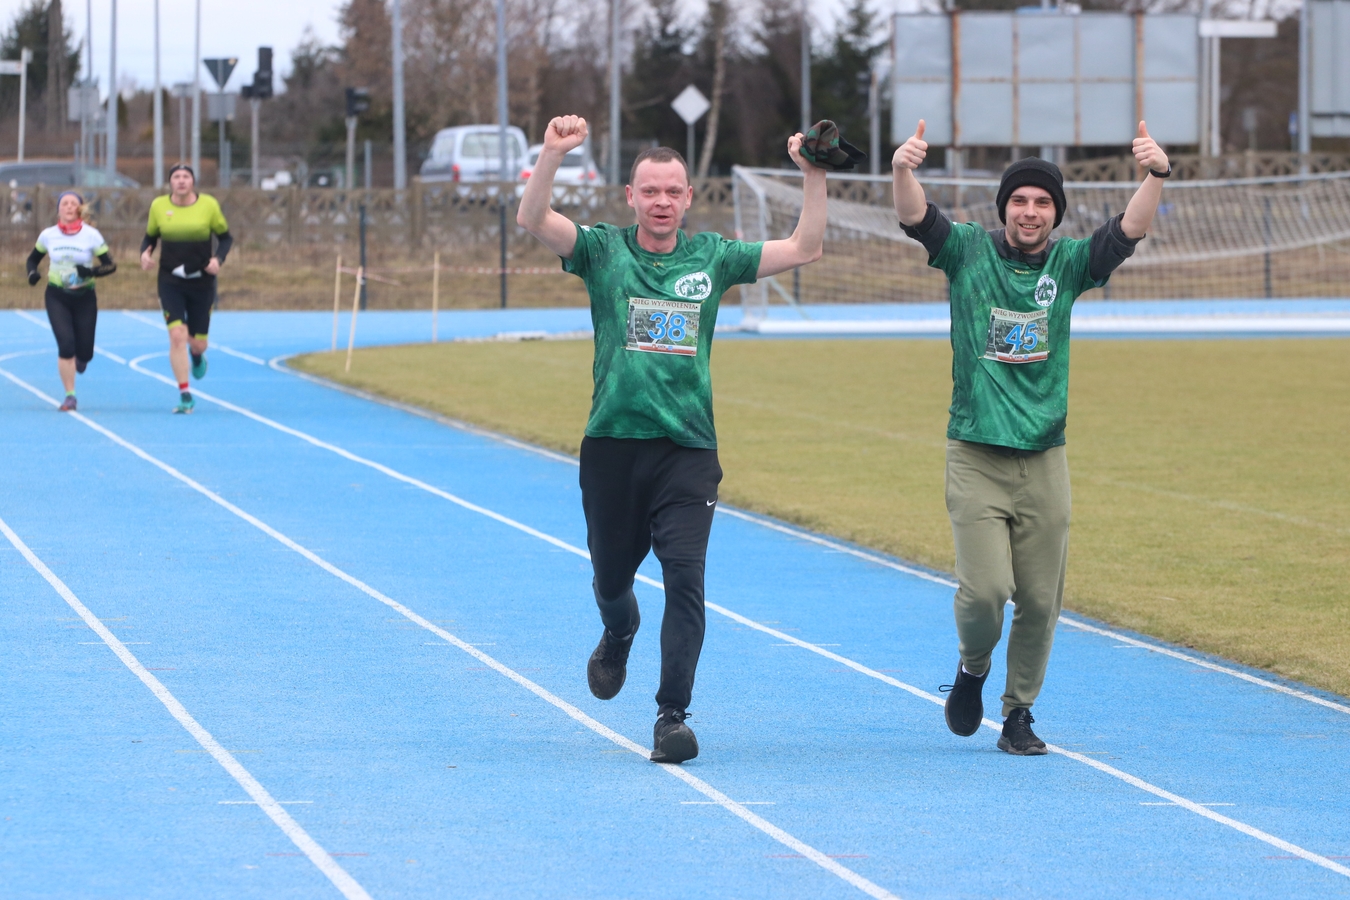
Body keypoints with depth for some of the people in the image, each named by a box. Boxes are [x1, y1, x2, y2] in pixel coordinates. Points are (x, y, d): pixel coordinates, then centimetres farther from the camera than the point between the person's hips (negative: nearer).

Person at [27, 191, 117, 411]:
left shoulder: (91, 235, -8)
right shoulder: (48, 235, -3)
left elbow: (111, 265, -6)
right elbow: (33, 258, 13)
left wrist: (92, 271, -26)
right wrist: (32, 273, -9)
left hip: (84, 297, 0)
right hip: (57, 296, 0)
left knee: (84, 353, 1)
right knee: (66, 344, -18)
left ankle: (80, 359, 41)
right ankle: (70, 396, -6)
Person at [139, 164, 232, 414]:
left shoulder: (208, 205, -5)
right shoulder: (159, 206, -2)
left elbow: (225, 236, 4)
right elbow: (150, 236, 10)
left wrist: (218, 259, -14)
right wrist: (145, 253, -11)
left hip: (201, 283, 0)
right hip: (170, 282, 0)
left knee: (198, 343, 6)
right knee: (177, 335, -15)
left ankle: (197, 355, 46)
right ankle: (184, 395, -7)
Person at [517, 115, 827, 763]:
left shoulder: (711, 258, 8)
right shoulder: (603, 252, 4)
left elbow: (804, 249, 8)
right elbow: (532, 219, -12)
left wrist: (814, 174, -3)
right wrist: (554, 153, -26)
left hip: (688, 449, 0)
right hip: (613, 443, 0)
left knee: (685, 576, -15)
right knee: (611, 576, 14)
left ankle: (673, 716, -13)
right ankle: (618, 636, 51)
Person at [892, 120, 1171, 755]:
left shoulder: (1069, 264, 4)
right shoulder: (969, 251, 1)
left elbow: (1129, 231, -11)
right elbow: (915, 218, -15)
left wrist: (1156, 176, -30)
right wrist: (903, 172, -37)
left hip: (1044, 459, 2)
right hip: (975, 457, -2)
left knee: (1040, 599, 4)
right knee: (985, 587, -12)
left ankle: (1019, 714, 21)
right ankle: (972, 668, 19)